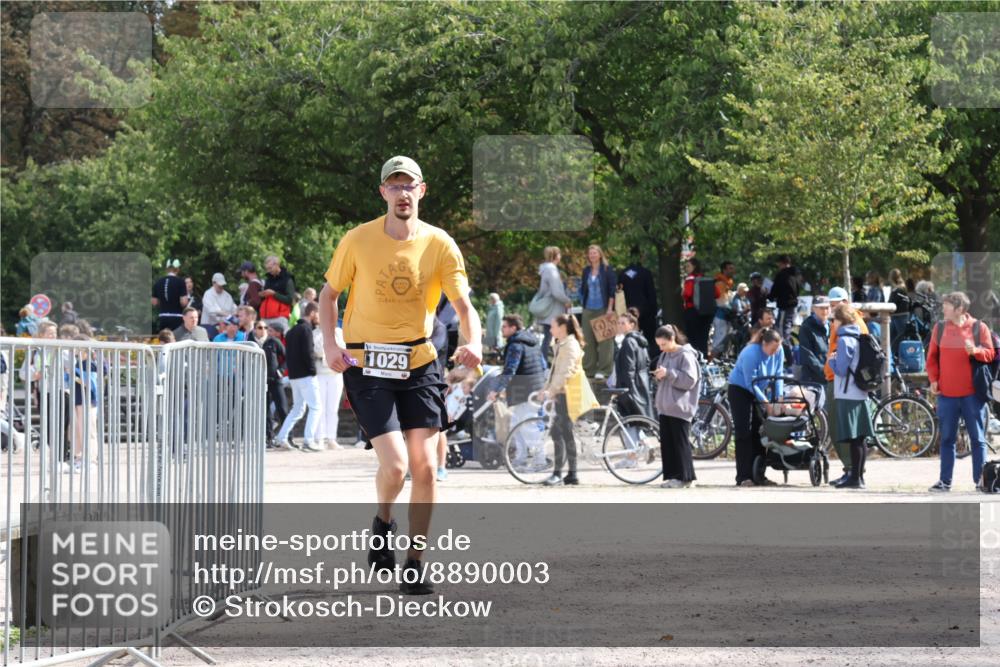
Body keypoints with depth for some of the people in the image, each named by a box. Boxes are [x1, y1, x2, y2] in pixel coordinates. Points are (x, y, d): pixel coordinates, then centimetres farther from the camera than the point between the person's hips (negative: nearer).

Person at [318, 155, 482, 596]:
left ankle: (415, 566, 10)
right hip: (366, 366, -2)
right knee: (395, 465, -15)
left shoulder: (440, 245, -3)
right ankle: (382, 524, 19)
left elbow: (463, 305, -7)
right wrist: (330, 344, -6)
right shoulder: (358, 241, -5)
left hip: (419, 364, 2)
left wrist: (473, 342, -27)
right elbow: (328, 293, 8)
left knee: (424, 466, -3)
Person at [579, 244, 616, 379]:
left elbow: (612, 289, -6)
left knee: (604, 340, -5)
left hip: (603, 309, -5)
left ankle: (603, 370, -3)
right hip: (588, 309, 5)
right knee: (588, 340, 4)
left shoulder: (607, 269, -2)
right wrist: (582, 303, 12)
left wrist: (610, 308, -11)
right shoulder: (586, 271, 11)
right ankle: (589, 369, 10)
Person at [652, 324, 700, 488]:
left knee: (680, 442, -5)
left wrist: (668, 373, -21)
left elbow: (690, 380, -16)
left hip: (680, 408, -8)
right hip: (665, 406, 8)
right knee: (666, 442, 5)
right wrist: (659, 377, 2)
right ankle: (671, 476, 9)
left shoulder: (685, 356, -9)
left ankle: (684, 476, 0)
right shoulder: (664, 355, 16)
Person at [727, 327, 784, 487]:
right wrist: (766, 402, -28)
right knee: (743, 433, -11)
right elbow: (751, 383, -28)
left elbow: (778, 376, -7)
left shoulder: (779, 352, -12)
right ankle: (743, 477, -14)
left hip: (758, 391, 6)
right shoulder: (751, 354, -31)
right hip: (740, 390, -6)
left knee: (758, 432, 4)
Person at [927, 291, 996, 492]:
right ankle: (945, 481, 9)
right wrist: (933, 379, 0)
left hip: (972, 393, -2)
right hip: (946, 393, 2)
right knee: (947, 438, 5)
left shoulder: (979, 327, -1)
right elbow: (932, 356, 11)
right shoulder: (940, 328, 6)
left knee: (977, 438, 3)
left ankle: (980, 479, 8)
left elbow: (990, 354, -1)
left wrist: (976, 350, -20)